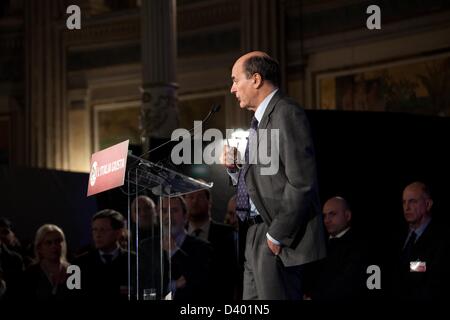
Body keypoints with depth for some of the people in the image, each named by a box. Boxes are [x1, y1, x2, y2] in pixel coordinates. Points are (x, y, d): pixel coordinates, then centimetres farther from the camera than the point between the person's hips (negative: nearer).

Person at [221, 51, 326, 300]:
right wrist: (233, 167, 5)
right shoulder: (260, 120, 18)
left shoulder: (286, 114, -12)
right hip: (257, 234, 10)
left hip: (278, 239, -10)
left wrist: (277, 235, -18)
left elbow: (301, 181, -20)